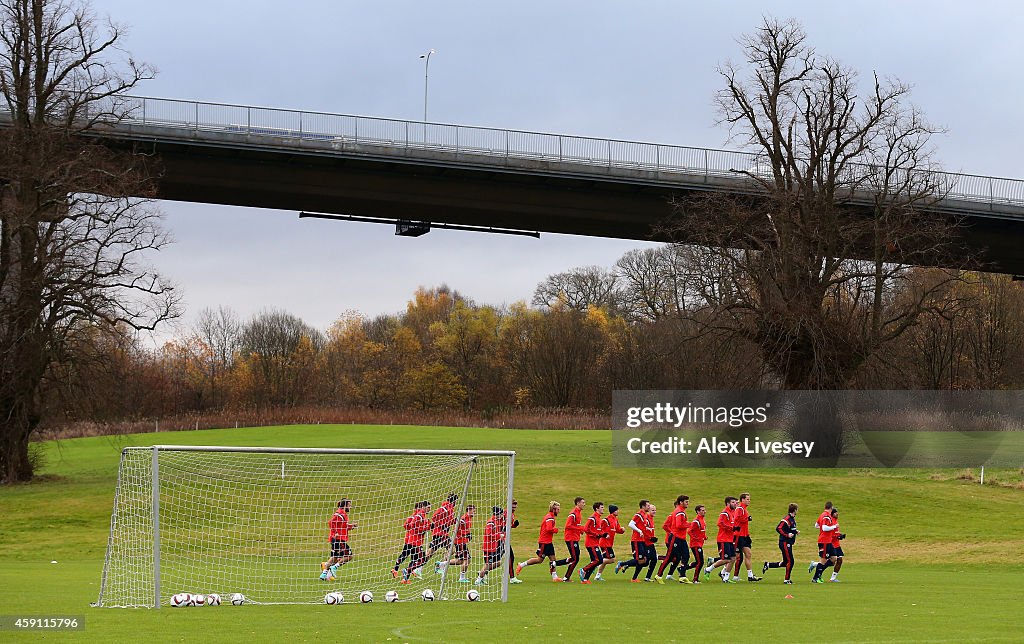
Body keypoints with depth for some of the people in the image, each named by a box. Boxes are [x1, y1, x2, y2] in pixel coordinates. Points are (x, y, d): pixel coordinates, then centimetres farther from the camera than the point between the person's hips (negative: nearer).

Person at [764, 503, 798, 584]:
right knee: (790, 561, -7)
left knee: (785, 563, 12)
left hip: (788, 543, 10)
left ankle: (767, 565, 22)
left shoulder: (792, 519, 13)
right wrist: (787, 535, -25)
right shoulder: (786, 519, -16)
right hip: (784, 543, -10)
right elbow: (778, 528, -21)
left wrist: (796, 532, 8)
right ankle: (787, 579, 1)